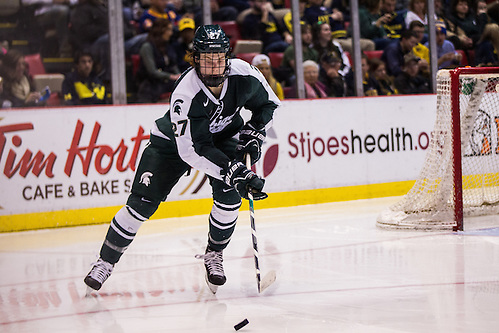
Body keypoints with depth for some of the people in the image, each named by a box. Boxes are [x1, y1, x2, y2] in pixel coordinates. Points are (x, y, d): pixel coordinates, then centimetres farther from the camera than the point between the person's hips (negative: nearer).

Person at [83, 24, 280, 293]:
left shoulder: (243, 74, -24)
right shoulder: (185, 94, -37)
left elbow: (268, 102, -2)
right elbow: (192, 150, -37)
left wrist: (254, 132, -16)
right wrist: (234, 171, -43)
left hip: (223, 134, 3)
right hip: (175, 140, -3)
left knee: (229, 194, -20)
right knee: (142, 202, -9)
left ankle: (214, 254, 4)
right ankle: (106, 261, 4)